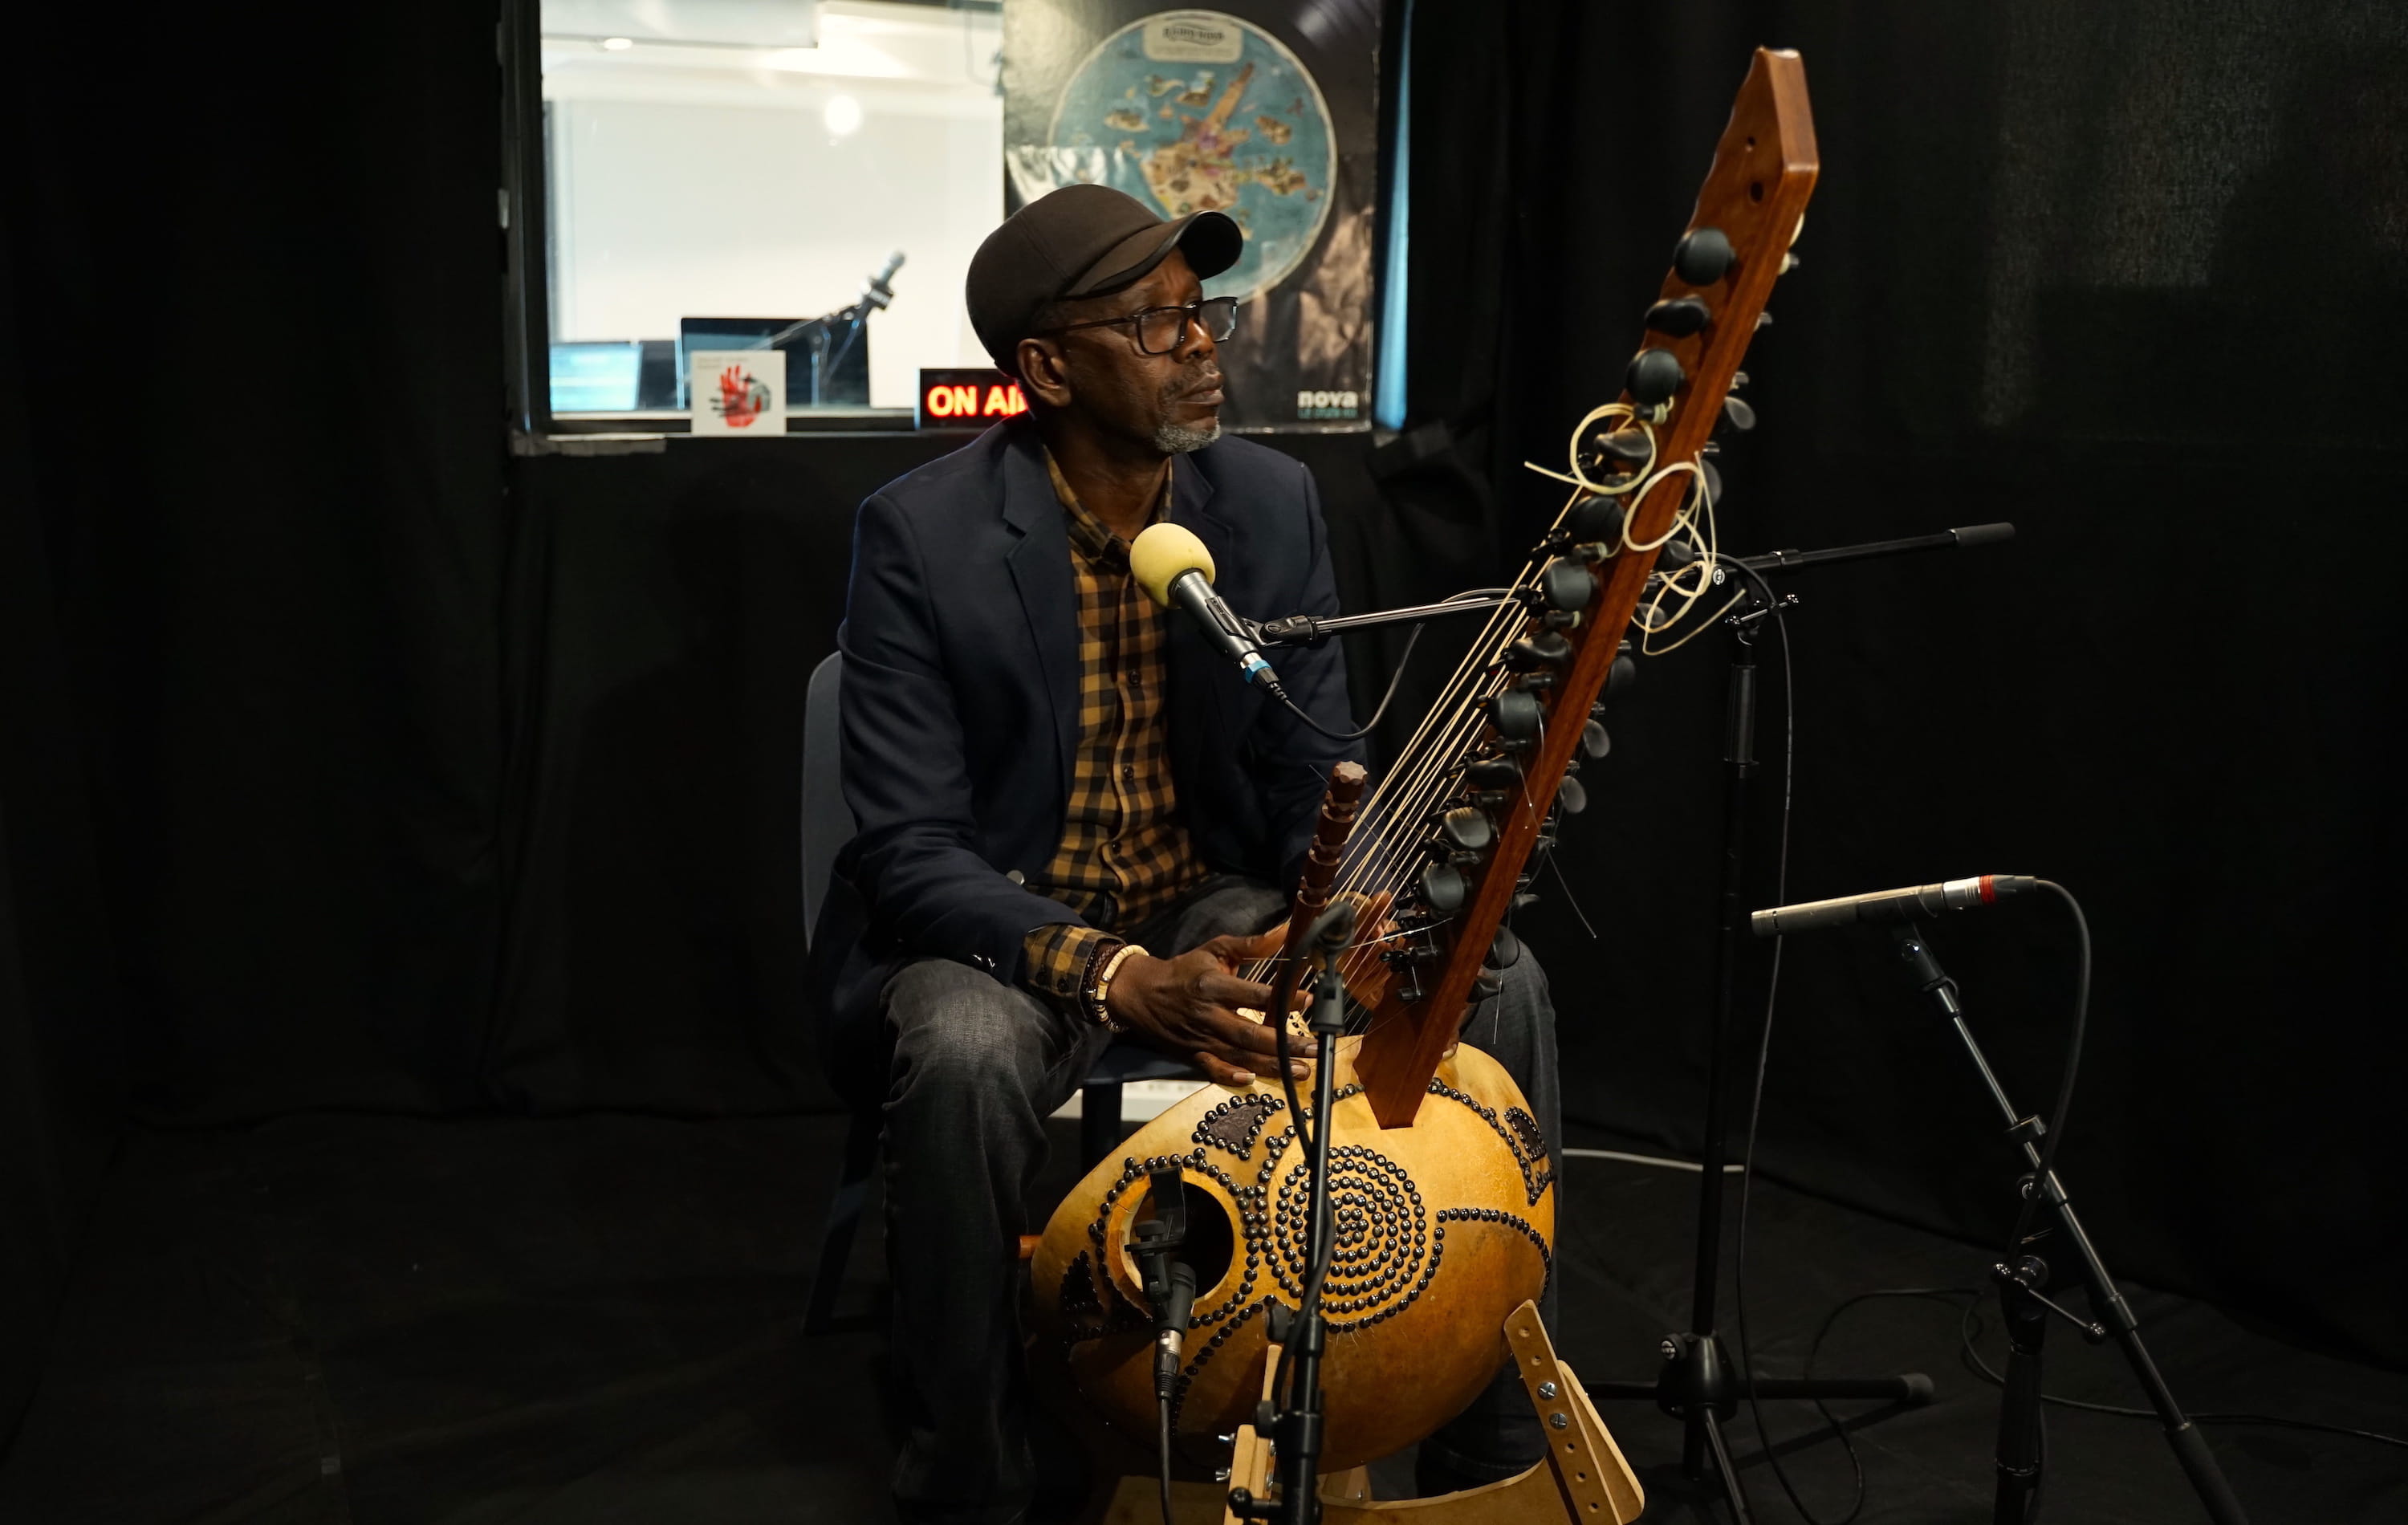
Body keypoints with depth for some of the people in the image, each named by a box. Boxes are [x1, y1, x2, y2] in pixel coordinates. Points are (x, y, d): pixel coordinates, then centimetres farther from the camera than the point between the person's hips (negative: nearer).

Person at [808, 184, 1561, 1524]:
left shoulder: (1274, 502, -2)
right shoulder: (923, 534, -16)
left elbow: (1322, 773, 2)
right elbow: (913, 854, -19)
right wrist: (1114, 978, -34)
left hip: (1216, 906, 5)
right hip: (1002, 927, -4)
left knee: (1496, 983, -15)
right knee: (969, 1055, -38)